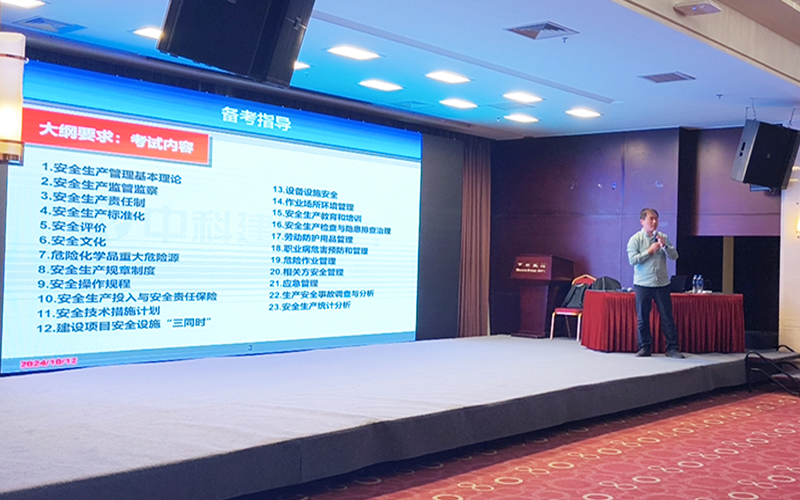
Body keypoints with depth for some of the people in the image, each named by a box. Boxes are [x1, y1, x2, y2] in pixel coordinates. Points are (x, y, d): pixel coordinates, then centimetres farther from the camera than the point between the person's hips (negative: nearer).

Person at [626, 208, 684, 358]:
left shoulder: (663, 237, 7)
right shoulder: (635, 239, -1)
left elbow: (674, 256, 2)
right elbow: (632, 260, -11)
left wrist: (665, 246, -14)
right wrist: (649, 251, -12)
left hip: (662, 284, 2)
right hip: (642, 284, -2)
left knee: (667, 317, 2)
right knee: (642, 318, 4)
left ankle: (672, 348, 8)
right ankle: (644, 347, 14)